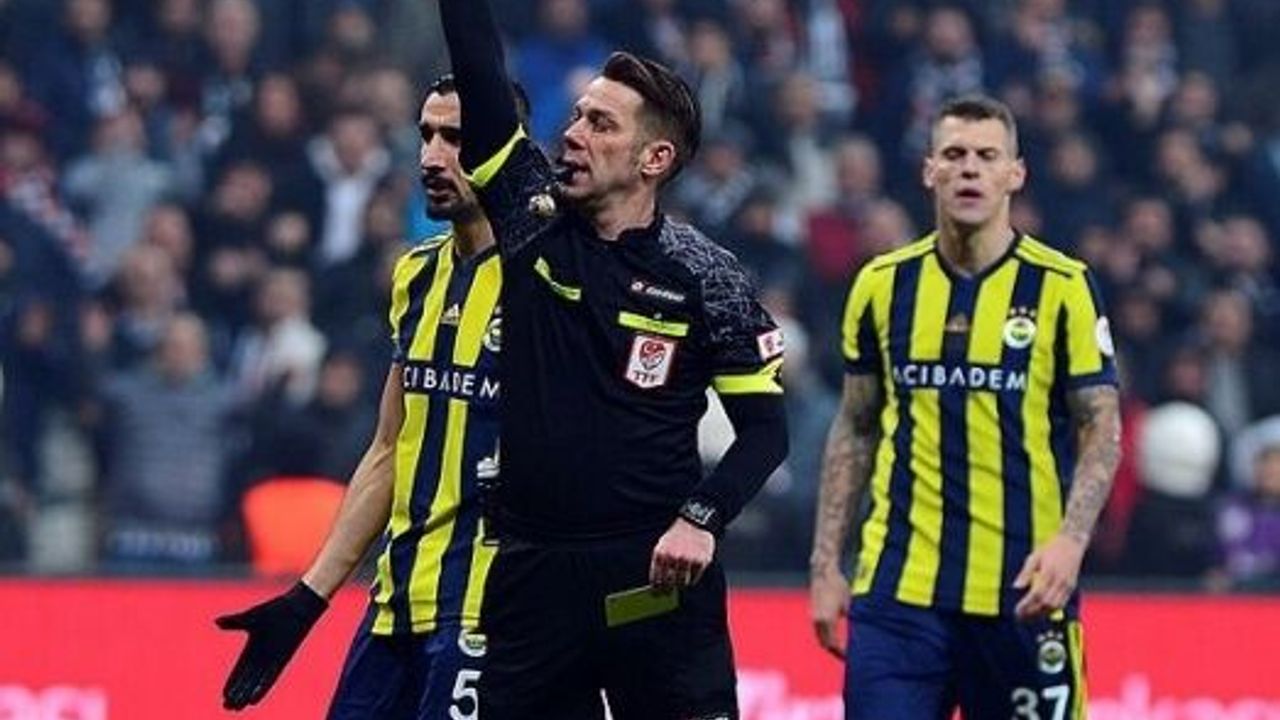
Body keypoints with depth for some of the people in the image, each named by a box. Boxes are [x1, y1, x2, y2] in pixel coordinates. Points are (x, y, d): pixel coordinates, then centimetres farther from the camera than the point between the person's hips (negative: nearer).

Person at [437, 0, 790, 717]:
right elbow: (481, 74, -2)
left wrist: (702, 519, -15)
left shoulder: (704, 275, -2)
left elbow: (765, 426, 0)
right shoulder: (532, 219, 4)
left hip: (656, 576, -3)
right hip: (531, 573, 3)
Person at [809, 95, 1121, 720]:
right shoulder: (882, 285, 7)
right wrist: (826, 562, 8)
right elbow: (854, 428, 14)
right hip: (898, 590, 2)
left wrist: (1071, 539, -18)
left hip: (1022, 594, -2)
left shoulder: (1062, 287, -2)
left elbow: (1101, 429, -1)